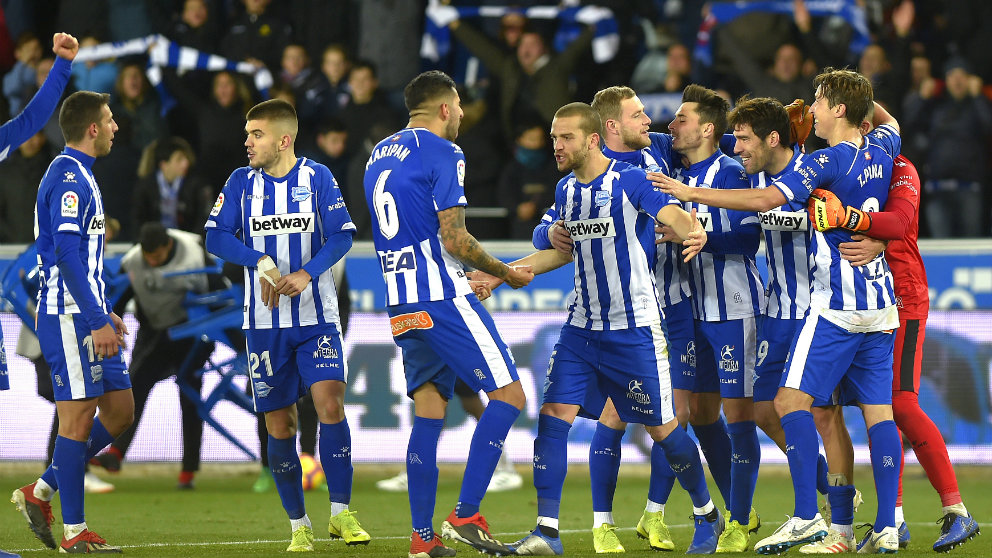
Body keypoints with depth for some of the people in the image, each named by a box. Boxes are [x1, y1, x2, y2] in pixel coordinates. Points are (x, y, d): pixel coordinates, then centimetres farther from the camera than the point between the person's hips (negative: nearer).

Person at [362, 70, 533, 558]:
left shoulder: (378, 155, 17)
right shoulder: (441, 153, -9)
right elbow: (455, 240, -15)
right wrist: (506, 273, -1)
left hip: (399, 305, 9)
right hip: (443, 297, -9)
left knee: (428, 411, 10)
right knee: (507, 395, -5)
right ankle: (466, 515, -13)